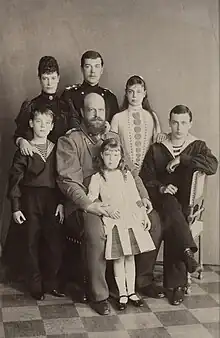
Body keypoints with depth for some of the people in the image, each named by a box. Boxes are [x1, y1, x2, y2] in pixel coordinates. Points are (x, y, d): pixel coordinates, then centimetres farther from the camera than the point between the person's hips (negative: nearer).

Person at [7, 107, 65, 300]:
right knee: (32, 244, 5)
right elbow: (15, 179, -2)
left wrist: (61, 203, 0)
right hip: (30, 200, -2)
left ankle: (50, 283, 19)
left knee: (55, 245, 1)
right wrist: (15, 207, -6)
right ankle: (36, 286, 19)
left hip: (52, 200, 2)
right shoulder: (24, 150, -1)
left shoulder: (56, 149, 7)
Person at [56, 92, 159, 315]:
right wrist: (88, 204, -23)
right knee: (96, 232, -31)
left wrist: (142, 195, 2)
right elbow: (68, 180, -10)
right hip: (87, 202, -5)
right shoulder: (69, 142, 0)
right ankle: (99, 296, -15)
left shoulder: (114, 138, 18)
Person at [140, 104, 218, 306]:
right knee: (171, 206, -36)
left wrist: (181, 159, -17)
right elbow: (146, 177, 6)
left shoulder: (198, 147, 9)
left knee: (172, 227, -28)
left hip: (188, 204, 0)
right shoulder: (157, 149, 12)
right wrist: (161, 187, -13)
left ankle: (177, 284, -20)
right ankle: (188, 251, -41)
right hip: (163, 200, 1)